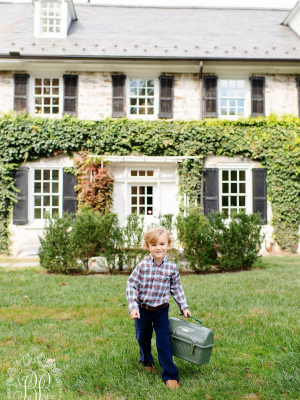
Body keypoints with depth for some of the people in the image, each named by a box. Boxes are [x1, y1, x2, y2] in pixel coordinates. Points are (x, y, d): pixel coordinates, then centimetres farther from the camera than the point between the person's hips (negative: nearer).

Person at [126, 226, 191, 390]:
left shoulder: (171, 268, -10)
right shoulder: (142, 266, -17)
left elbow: (176, 288, 4)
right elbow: (131, 285, -12)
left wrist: (184, 307, 3)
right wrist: (133, 307, -20)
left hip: (161, 310, 0)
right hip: (143, 309, 0)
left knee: (163, 342, -3)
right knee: (143, 338, 18)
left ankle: (170, 375, 8)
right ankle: (146, 361, 47)